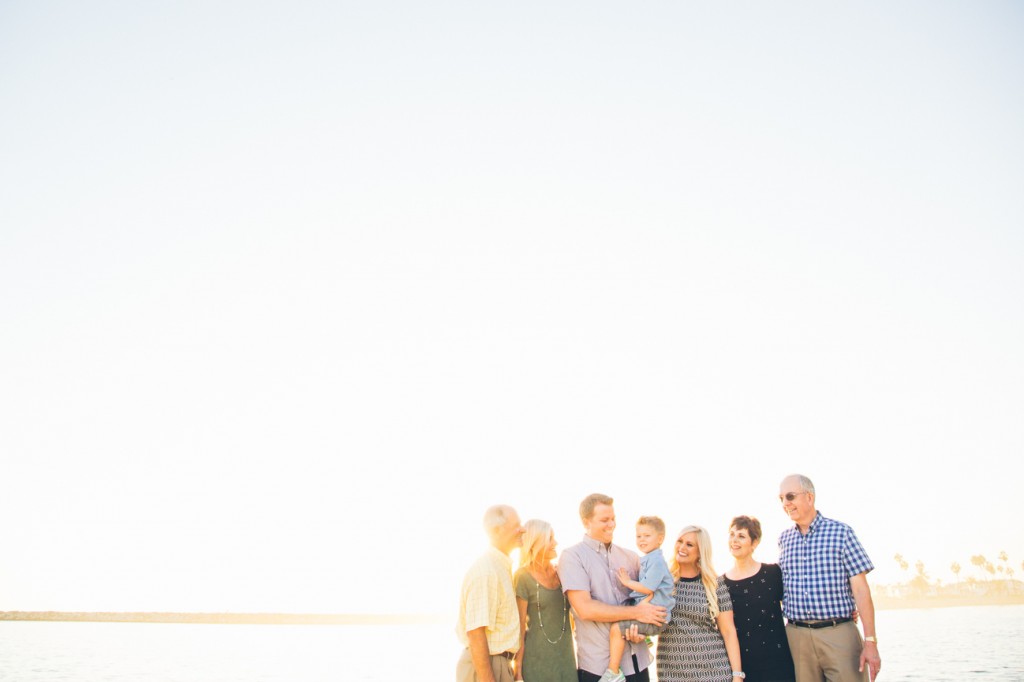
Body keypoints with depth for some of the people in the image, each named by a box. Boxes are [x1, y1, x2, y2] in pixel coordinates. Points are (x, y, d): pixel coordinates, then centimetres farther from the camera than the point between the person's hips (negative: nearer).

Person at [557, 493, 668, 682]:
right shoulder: (572, 557, -6)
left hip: (636, 660, 4)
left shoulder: (630, 557, 9)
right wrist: (635, 613, -15)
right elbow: (585, 608, -16)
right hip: (598, 665, -4)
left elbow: (645, 600, 14)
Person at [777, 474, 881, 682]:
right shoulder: (784, 539, 11)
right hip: (796, 637, 4)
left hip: (839, 633, -3)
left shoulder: (841, 532, -1)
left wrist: (870, 642, -10)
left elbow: (860, 589, -4)